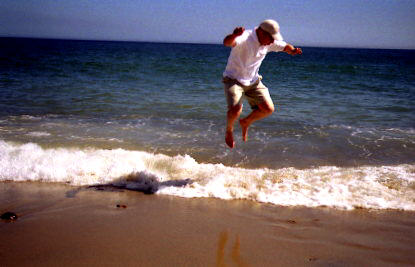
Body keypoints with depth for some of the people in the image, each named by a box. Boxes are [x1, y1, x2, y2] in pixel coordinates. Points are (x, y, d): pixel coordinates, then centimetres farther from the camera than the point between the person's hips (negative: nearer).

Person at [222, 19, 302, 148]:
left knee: (268, 109, -7)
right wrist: (234, 35, -68)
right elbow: (227, 42, -44)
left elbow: (285, 46, 13)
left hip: (253, 81, 6)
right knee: (235, 110, -26)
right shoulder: (244, 38, -24)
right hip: (233, 79, -6)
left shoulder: (269, 42, -2)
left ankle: (246, 122, 21)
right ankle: (229, 130, 8)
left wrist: (293, 50, -12)